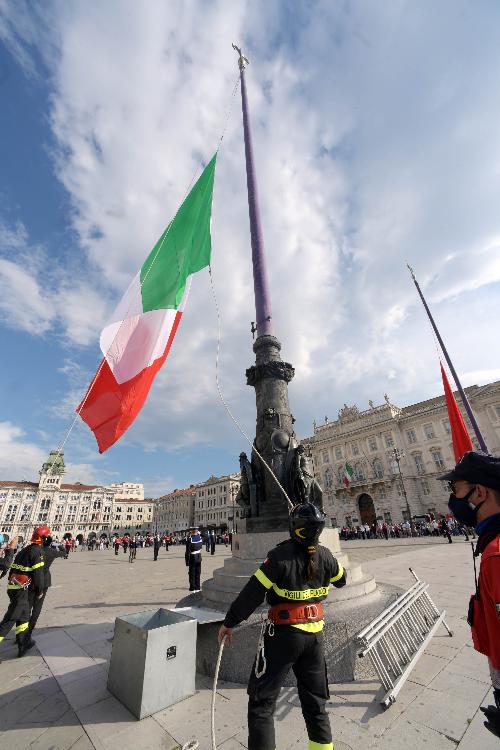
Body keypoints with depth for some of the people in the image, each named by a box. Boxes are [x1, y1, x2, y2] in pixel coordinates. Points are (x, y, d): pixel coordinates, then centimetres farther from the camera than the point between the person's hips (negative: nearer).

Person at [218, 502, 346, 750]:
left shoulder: (280, 555, -23)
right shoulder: (325, 556, -8)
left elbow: (252, 594, -19)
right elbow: (341, 579, 14)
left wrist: (229, 623, -7)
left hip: (284, 634, -5)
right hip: (315, 634, 5)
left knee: (262, 702, 11)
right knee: (315, 701, 24)